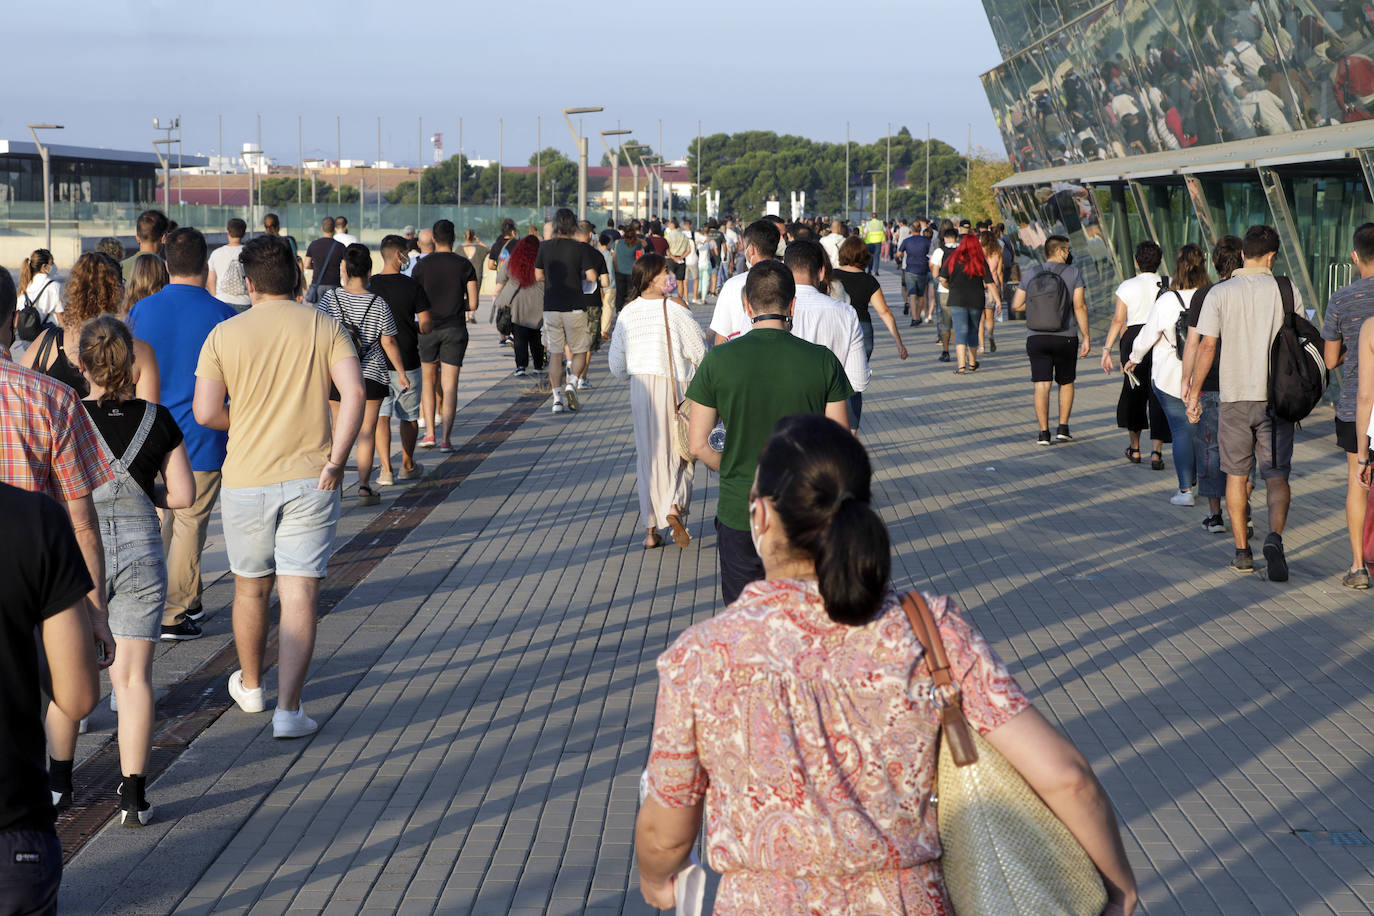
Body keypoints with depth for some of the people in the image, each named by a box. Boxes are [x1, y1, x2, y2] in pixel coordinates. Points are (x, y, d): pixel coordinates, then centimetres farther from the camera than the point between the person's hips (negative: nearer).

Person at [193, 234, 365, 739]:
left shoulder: (224, 334, -1)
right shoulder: (324, 327, 1)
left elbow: (206, 413, -5)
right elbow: (353, 391, -12)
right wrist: (337, 458, -9)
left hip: (247, 482, 1)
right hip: (309, 479, -1)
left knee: (251, 588, 19)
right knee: (299, 594, -1)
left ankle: (250, 685, 38)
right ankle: (288, 709, -7)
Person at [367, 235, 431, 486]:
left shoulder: (367, 286, -3)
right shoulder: (413, 287, -8)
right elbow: (426, 326, -7)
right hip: (407, 361, -1)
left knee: (380, 415, 4)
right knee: (409, 415, 16)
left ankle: (386, 470, -7)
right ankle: (408, 465, 29)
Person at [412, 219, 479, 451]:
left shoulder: (421, 266, -2)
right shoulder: (464, 265, -1)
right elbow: (473, 304, -3)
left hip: (428, 328, 0)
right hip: (455, 329, 0)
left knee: (428, 381, 15)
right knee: (449, 386, 1)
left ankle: (430, 433, 6)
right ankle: (446, 438, -6)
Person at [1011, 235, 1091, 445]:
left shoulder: (1031, 274, 4)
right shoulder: (1073, 273, -4)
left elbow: (1016, 306, 6)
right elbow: (1080, 307, -9)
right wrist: (1086, 337, -5)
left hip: (1036, 337, 1)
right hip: (1065, 337, -1)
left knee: (1042, 386, 1)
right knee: (1066, 383, 17)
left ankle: (1044, 433, -5)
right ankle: (1063, 428, 12)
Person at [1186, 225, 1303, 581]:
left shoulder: (1219, 293, -4)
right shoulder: (1286, 290, -2)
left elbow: (1207, 346, -7)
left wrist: (1193, 392, 0)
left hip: (1234, 396, 0)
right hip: (1277, 397, 0)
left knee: (1237, 474, 12)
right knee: (1277, 476, 3)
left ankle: (1242, 551, 16)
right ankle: (1274, 537, -22)